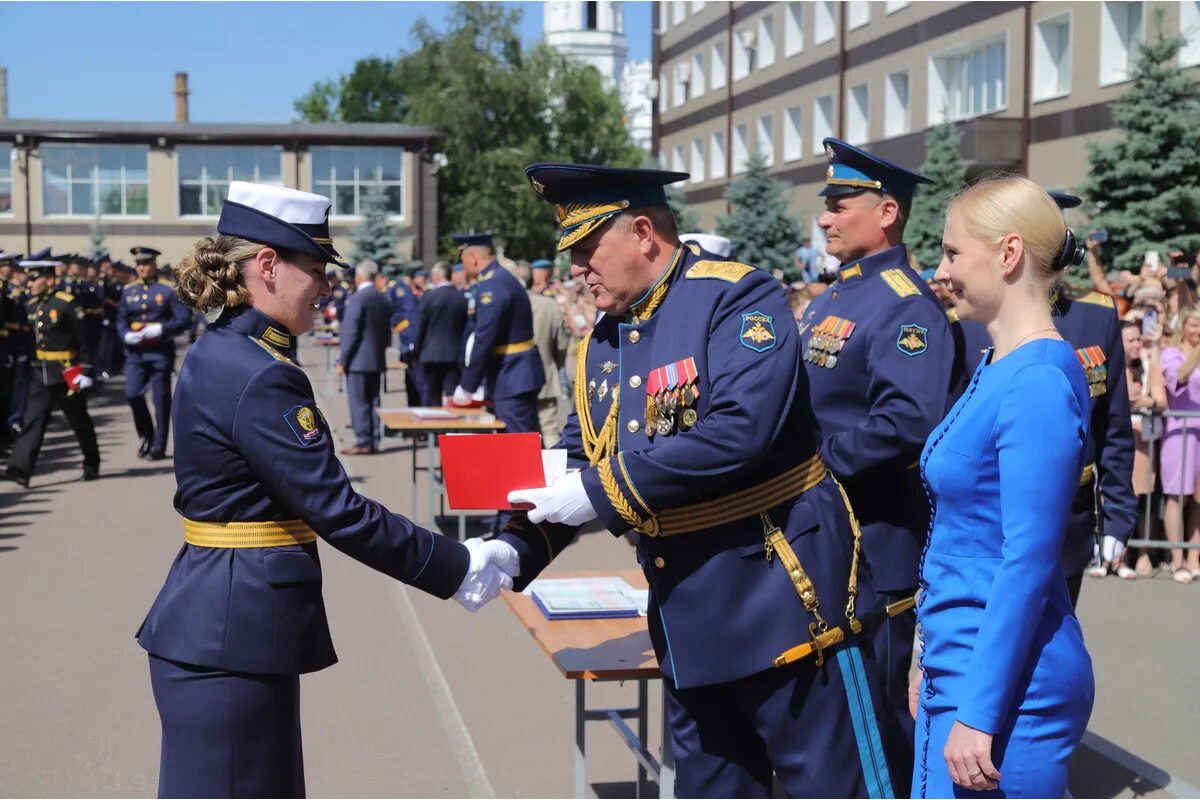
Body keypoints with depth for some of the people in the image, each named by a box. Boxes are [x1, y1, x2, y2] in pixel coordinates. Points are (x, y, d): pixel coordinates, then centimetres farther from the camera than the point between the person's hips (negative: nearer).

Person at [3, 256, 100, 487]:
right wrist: (30, 365, 14)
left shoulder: (68, 304, -13)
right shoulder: (30, 306, 7)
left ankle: (92, 465, 26)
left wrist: (86, 371, -13)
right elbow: (31, 337, 15)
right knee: (33, 420, -5)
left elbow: (85, 342, -11)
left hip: (67, 372, -5)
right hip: (40, 373, 5)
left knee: (79, 421, 9)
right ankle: (21, 469, -12)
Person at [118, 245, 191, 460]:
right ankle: (146, 435, 16)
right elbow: (121, 321, 13)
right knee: (132, 394, -6)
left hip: (161, 351, -3)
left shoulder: (168, 289, -3)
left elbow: (185, 319, -6)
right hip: (135, 352, 3)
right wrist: (126, 335, -9)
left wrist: (161, 328, -19)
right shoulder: (129, 291, 10)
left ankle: (159, 446, 11)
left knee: (161, 398, 2)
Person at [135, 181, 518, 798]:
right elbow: (338, 512, -20)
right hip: (233, 634, -10)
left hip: (221, 621, 10)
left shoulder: (220, 353, 10)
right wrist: (460, 567, -12)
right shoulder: (259, 378, -21)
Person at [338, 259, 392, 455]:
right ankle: (374, 441, 13)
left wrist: (343, 360, -10)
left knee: (358, 402, -3)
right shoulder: (384, 301, 9)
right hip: (377, 360, 7)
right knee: (373, 401, 11)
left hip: (358, 360, -7)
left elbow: (351, 332, -16)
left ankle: (363, 442, -2)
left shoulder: (356, 299, -14)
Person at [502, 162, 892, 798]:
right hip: (686, 621, 8)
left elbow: (740, 431, -26)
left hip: (777, 596, -8)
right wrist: (514, 549, -4)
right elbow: (577, 468, 13)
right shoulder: (602, 344, 11)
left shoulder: (737, 298, -13)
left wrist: (603, 489, -22)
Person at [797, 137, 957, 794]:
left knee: (877, 707, 3)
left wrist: (818, 462, -20)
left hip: (874, 541, -9)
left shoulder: (906, 305, -16)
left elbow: (908, 422, -28)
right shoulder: (828, 299, 13)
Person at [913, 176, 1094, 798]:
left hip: (1005, 680, -9)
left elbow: (1029, 561, -22)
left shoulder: (1039, 381, -19)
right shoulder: (997, 369, 10)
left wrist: (978, 713, -20)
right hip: (959, 666, 9)